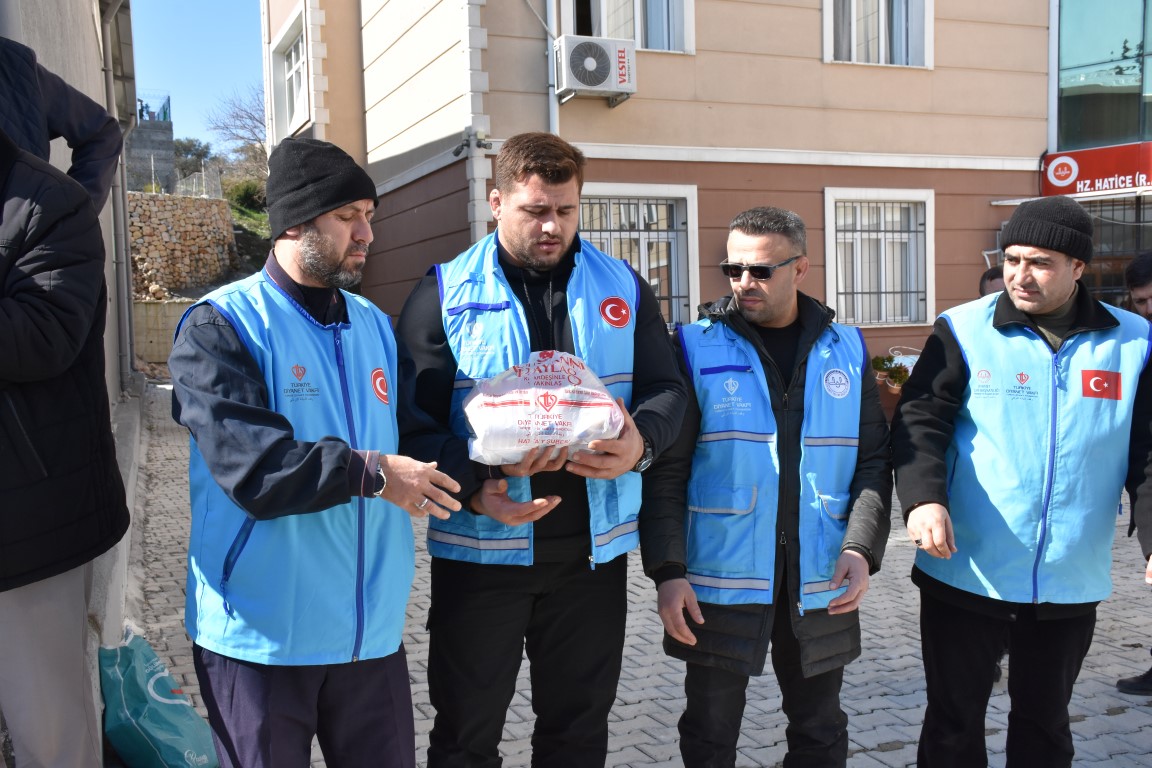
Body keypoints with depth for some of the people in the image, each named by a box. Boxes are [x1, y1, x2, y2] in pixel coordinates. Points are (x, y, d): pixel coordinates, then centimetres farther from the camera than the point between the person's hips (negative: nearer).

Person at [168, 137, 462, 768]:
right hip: (261, 637, -5)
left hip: (372, 629, 5)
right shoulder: (220, 326, -9)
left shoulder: (374, 326, 12)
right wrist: (370, 472, -20)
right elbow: (250, 466, -21)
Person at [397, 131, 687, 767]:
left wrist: (640, 442, -16)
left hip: (593, 548, 3)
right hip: (481, 548, -2)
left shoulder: (623, 287, 7)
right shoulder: (444, 295, -1)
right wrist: (474, 487, -23)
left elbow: (666, 389, 6)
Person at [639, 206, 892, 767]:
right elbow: (665, 472, -5)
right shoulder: (697, 347, -3)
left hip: (821, 585, 3)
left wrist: (861, 548, -9)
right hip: (718, 584, -2)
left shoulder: (846, 350, 5)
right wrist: (668, 570, -13)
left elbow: (873, 460, 5)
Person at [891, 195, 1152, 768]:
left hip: (1071, 585, 3)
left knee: (1045, 722, 20)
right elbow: (919, 422, -11)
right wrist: (923, 498, -29)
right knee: (955, 721, 11)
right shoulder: (964, 331, -5)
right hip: (965, 576, -2)